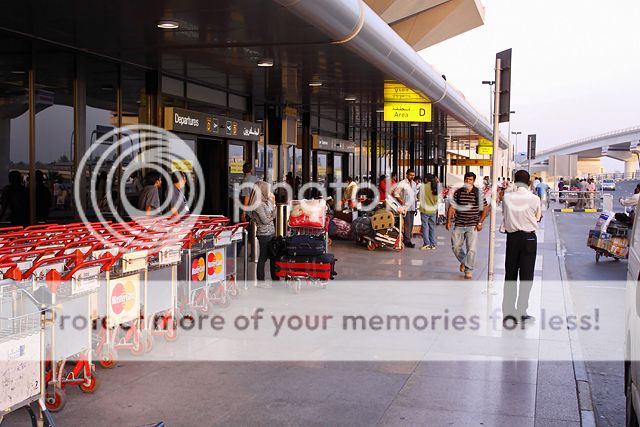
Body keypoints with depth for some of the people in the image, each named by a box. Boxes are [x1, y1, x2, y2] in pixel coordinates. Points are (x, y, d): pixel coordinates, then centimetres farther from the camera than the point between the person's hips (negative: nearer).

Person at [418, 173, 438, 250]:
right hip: (433, 210, 5)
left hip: (425, 210, -5)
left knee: (425, 227, 0)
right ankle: (433, 244, 13)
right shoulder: (436, 187, 3)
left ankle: (426, 243, -6)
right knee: (432, 227, 11)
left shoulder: (423, 187, -11)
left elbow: (419, 197, 0)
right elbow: (438, 199, 10)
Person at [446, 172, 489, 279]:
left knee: (471, 249, -7)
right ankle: (463, 261, 38)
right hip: (459, 225, 2)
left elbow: (485, 208, 3)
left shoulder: (478, 193, -3)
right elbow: (452, 207, 5)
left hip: (473, 226, -2)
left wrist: (480, 223, -3)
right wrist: (448, 221, -4)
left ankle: (469, 270, 7)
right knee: (456, 247, 9)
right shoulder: (457, 192, 1)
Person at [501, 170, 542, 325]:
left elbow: (504, 216, 2)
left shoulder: (507, 197, -6)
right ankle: (521, 312, 6)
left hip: (512, 237, 2)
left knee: (510, 274, 11)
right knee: (526, 275, 5)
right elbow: (537, 217, 2)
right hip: (529, 238, -2)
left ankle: (508, 311, 14)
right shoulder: (534, 199, -10)